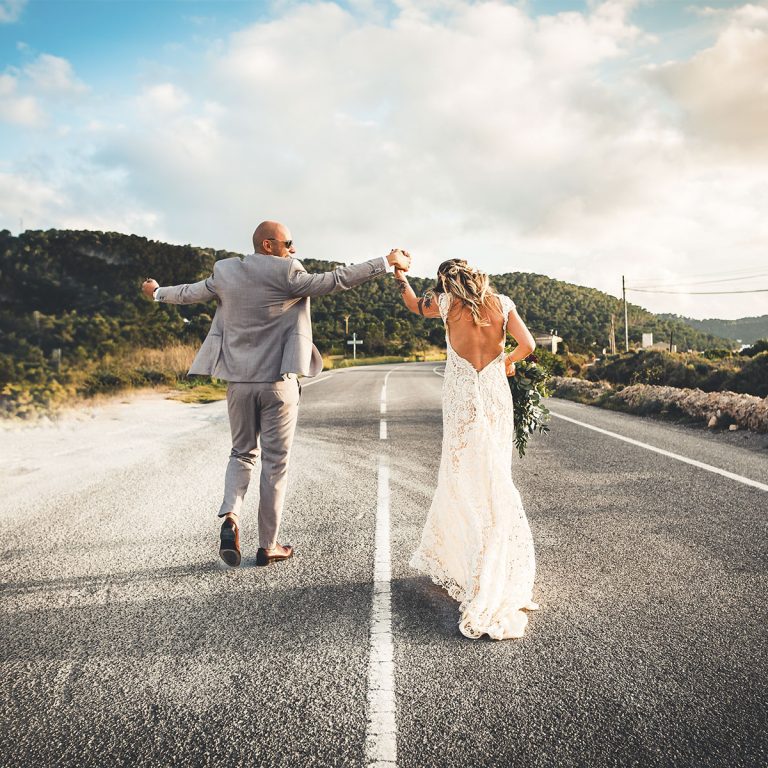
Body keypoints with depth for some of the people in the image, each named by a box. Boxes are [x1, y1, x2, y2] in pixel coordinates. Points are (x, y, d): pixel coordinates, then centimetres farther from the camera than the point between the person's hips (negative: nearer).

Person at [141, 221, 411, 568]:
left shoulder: (225, 272, 6)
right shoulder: (286, 274, -10)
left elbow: (189, 292, 21)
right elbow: (336, 279, -11)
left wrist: (158, 292, 42)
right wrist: (387, 262, -4)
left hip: (238, 381, 5)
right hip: (278, 383, -4)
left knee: (242, 453, 20)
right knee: (275, 462, 6)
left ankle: (230, 517, -4)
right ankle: (268, 546, 14)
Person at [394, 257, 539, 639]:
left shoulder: (448, 302, -3)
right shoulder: (501, 303, 1)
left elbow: (415, 305, 16)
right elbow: (528, 345, -4)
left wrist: (400, 275, 34)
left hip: (463, 402, -2)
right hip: (497, 398, 3)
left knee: (463, 481, 8)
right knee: (492, 482, 12)